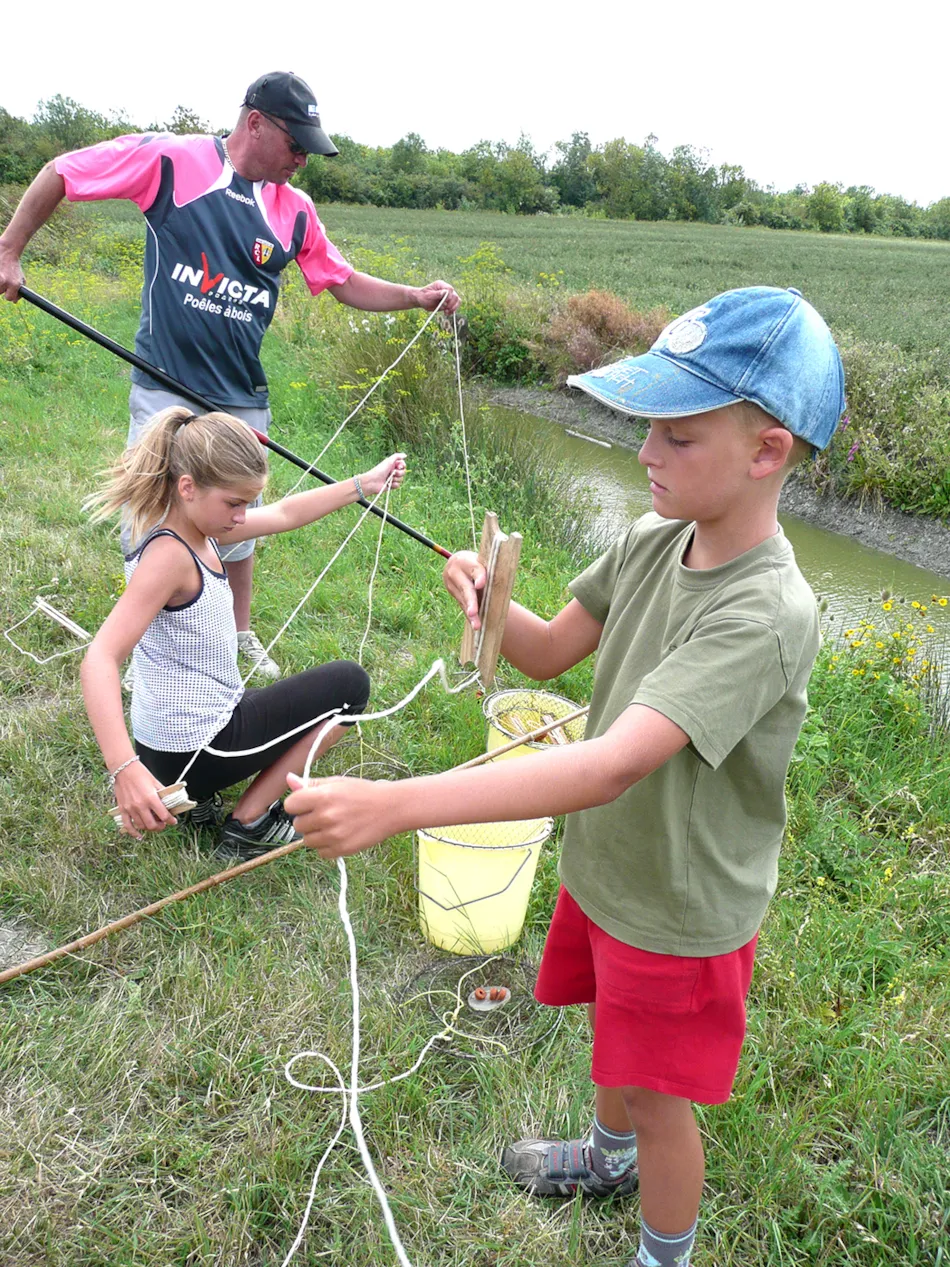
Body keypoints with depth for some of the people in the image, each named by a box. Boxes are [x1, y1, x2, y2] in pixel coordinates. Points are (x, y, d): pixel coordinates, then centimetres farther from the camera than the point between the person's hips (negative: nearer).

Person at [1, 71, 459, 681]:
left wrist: (417, 297, -1)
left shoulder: (295, 209, 6)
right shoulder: (172, 160, -7)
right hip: (166, 388, -4)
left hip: (243, 399, 4)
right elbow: (61, 173, 0)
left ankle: (240, 635, 34)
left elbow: (346, 283, 14)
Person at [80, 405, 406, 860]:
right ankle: (250, 824, 2)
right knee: (349, 683, 4)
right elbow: (99, 660, -36)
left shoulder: (197, 529, 0)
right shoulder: (168, 555, -27)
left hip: (173, 741, 9)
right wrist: (125, 769, -46)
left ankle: (198, 797, 15)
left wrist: (364, 484, 20)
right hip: (194, 751, -9)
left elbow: (283, 515, 14)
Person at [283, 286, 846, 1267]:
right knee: (614, 1035, 31)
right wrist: (492, 603, -23)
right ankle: (611, 1157, 63)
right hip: (603, 865, 7)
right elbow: (550, 652, 1)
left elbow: (611, 767, -45)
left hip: (681, 911, -7)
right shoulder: (650, 544, -11)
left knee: (657, 1097, 16)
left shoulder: (766, 614, -35)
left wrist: (392, 805, -51)